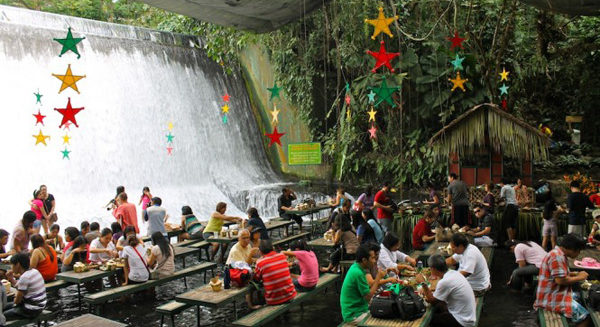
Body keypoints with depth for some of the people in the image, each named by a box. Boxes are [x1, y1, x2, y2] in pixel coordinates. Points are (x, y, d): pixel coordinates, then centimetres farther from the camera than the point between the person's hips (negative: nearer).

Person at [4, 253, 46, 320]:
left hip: (31, 311, -9)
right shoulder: (35, 271, 4)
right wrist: (11, 279, 6)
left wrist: (15, 299, 8)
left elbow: (17, 301, -13)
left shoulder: (24, 277, -21)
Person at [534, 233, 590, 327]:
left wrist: (576, 274, 8)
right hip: (552, 298, -11)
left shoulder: (560, 254, 12)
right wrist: (579, 278, -11)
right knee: (584, 317, -14)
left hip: (558, 293, 11)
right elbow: (560, 280, -25)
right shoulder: (557, 256, -21)